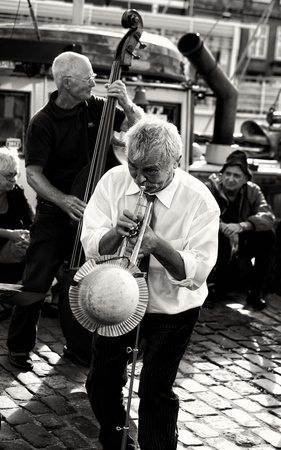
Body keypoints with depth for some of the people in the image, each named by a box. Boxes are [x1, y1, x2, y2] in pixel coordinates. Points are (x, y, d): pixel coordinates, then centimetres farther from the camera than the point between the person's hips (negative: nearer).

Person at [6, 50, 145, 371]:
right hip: (53, 214, -4)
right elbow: (33, 174, -15)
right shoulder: (42, 123, -14)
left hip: (90, 209, 4)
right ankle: (19, 347, 10)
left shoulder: (95, 107, -1)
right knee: (37, 282, -5)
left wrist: (126, 103, -16)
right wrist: (64, 201, -29)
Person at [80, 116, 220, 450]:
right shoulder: (113, 182, -12)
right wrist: (116, 232, -34)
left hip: (172, 308, -3)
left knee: (156, 392, -8)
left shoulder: (199, 201, -19)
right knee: (101, 383, 10)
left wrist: (158, 245, -38)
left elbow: (197, 272, -22)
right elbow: (91, 247, -12)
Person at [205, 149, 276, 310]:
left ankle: (255, 291, -10)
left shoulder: (253, 191, -4)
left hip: (240, 245, 3)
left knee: (267, 235, -22)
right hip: (215, 247, -3)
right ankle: (212, 287, -2)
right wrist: (224, 228, -45)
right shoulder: (210, 188, -11)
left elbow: (268, 217, -21)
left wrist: (241, 226, -40)